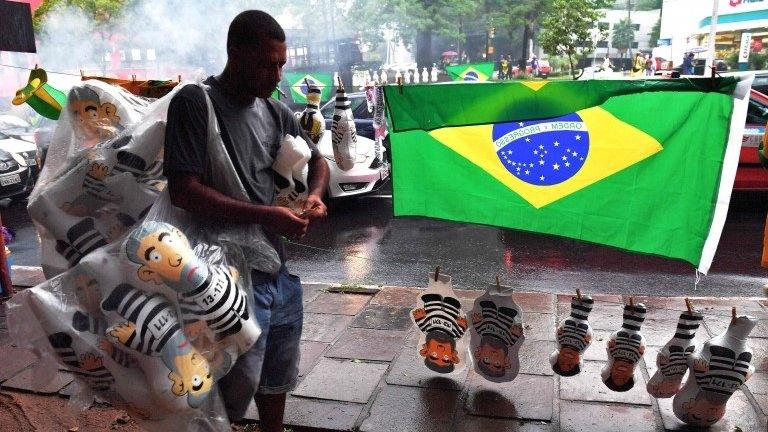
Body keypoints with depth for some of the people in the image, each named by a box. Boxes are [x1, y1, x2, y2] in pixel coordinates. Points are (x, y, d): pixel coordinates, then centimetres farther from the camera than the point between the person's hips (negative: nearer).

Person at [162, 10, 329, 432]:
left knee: (278, 373, 22)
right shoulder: (195, 102, -12)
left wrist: (315, 193, -2)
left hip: (279, 267, 7)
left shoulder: (275, 111, 7)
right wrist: (266, 216, -25)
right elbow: (184, 191, -21)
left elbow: (316, 159, 21)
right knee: (242, 381, -7)